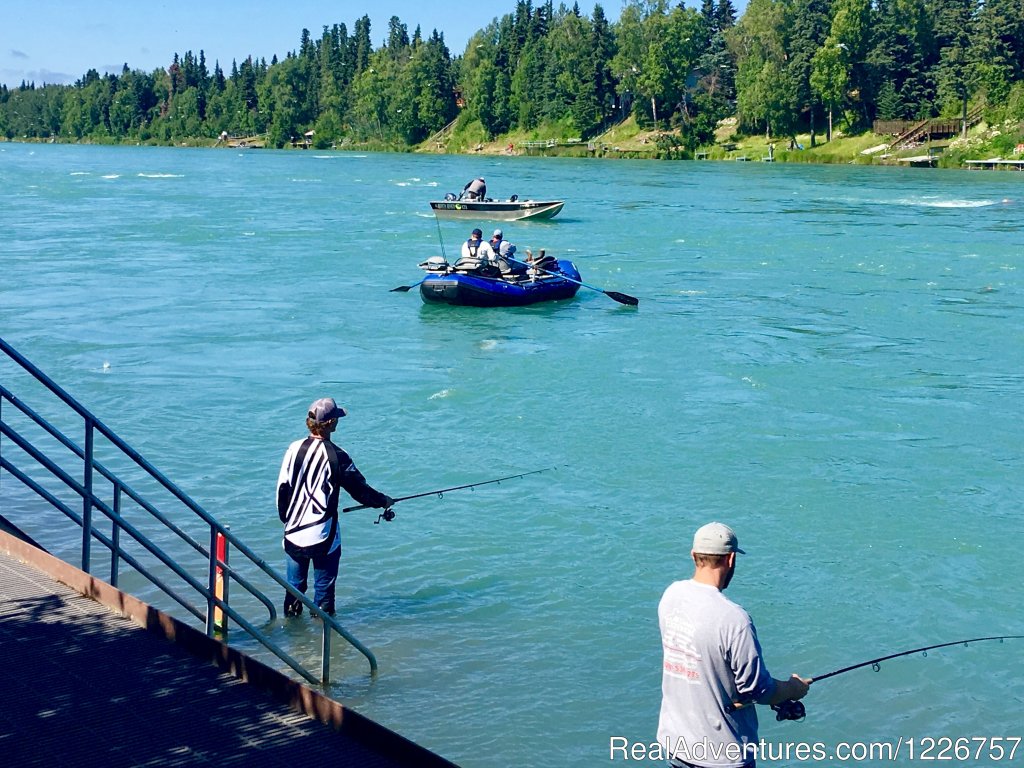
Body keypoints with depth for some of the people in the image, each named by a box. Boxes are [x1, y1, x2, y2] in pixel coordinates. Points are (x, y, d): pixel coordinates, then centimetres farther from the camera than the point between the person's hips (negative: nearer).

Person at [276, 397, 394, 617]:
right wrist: (384, 501, 15)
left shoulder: (295, 449, -2)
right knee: (324, 586, 7)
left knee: (294, 584, 15)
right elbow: (359, 489, -2)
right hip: (323, 536, -4)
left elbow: (283, 488, 4)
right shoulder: (336, 456, -12)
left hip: (293, 533, 4)